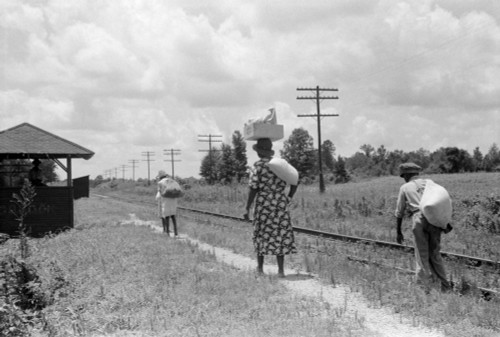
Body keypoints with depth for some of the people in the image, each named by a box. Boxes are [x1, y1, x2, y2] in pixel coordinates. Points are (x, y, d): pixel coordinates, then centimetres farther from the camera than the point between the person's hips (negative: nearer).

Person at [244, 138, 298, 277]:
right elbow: (294, 183, 7)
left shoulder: (259, 165, -7)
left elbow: (254, 188, -11)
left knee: (262, 234, 12)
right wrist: (287, 200, 15)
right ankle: (281, 270, 0)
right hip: (280, 203, 3)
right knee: (280, 235, 6)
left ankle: (260, 267, 19)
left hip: (264, 203, -3)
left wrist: (247, 208, -6)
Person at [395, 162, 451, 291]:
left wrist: (398, 231, 22)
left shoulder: (405, 187, 14)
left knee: (422, 255, 5)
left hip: (419, 219, -3)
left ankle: (429, 286, 2)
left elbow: (399, 212, 15)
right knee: (435, 254, 14)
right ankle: (445, 286, 11)